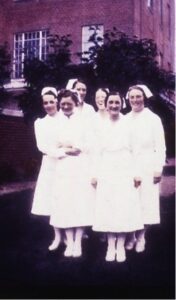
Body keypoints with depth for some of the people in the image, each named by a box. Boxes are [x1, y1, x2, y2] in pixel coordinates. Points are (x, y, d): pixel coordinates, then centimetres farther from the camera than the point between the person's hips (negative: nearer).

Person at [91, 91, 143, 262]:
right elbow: (97, 151, 6)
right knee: (107, 208, 3)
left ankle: (121, 246, 8)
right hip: (106, 171, 2)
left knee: (124, 207, -1)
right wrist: (95, 174, 3)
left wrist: (136, 173, -6)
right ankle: (110, 246, 11)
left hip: (124, 170, -2)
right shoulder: (101, 124, 5)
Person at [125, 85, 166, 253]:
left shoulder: (153, 119, -1)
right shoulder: (124, 120, 6)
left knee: (145, 203, -1)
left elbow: (160, 146, -2)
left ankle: (141, 237, 11)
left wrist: (158, 169, -7)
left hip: (147, 168, -2)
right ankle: (130, 236, 15)